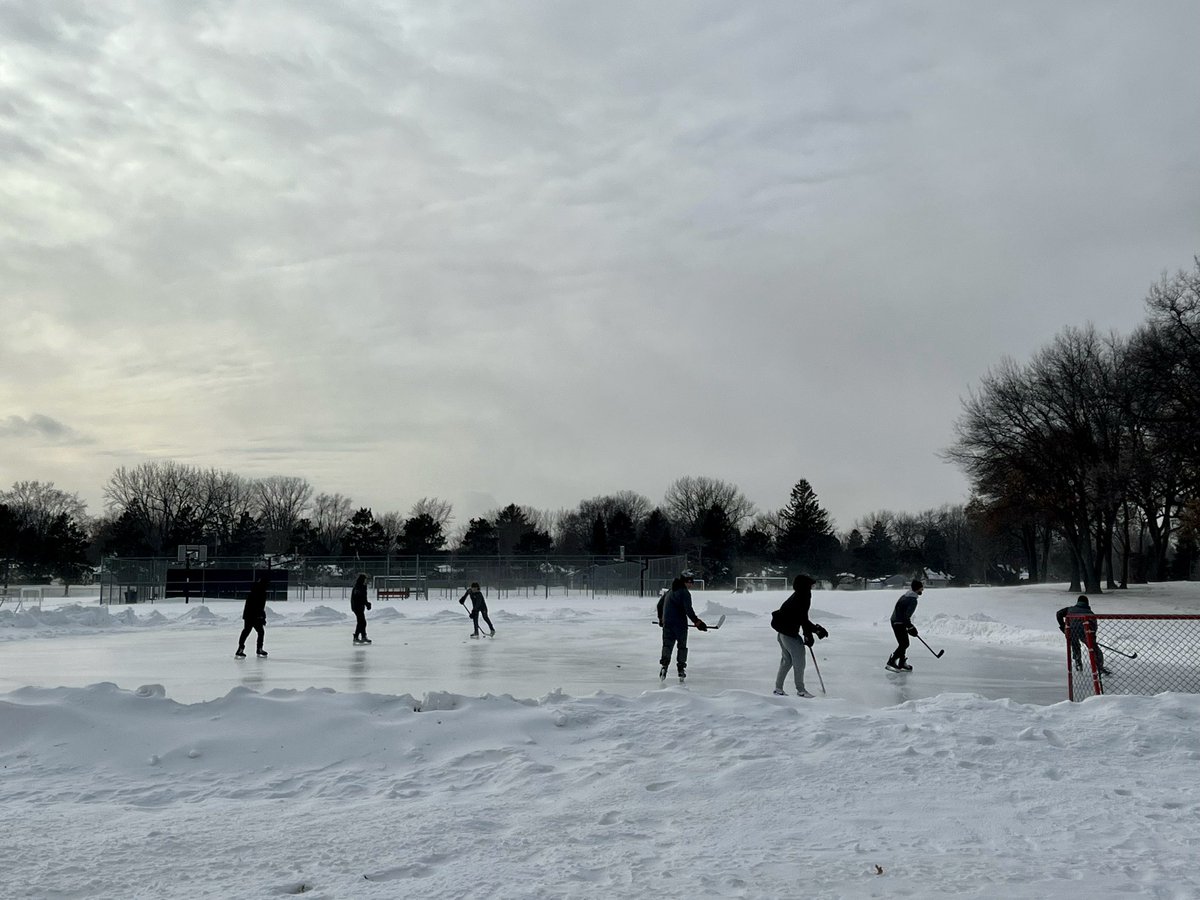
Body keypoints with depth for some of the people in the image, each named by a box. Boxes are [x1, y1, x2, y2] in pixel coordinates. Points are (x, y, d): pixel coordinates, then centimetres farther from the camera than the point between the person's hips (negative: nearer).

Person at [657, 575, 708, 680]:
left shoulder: (669, 592, 15)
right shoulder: (685, 593, -10)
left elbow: (659, 605, 24)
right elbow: (688, 610, -20)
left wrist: (661, 618, 37)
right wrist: (697, 622, -18)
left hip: (667, 623, 5)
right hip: (680, 624, -5)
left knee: (667, 644, 5)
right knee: (682, 646, 7)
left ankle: (664, 665, -15)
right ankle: (681, 669, 6)